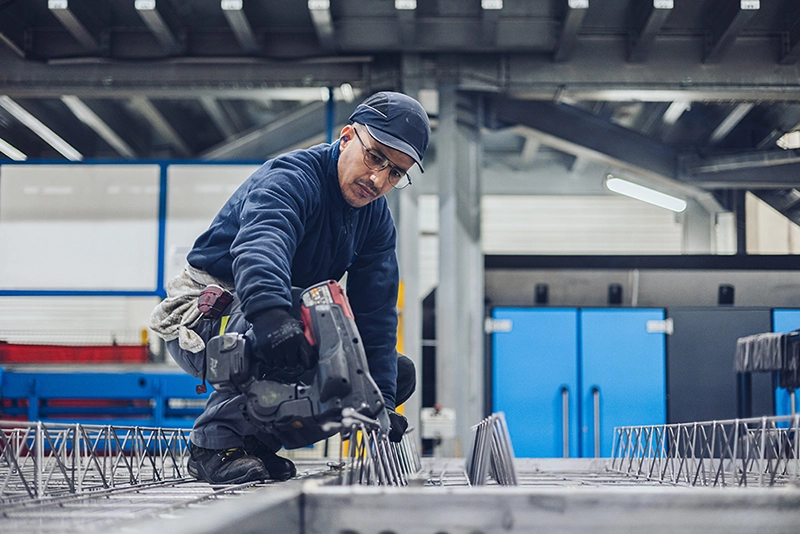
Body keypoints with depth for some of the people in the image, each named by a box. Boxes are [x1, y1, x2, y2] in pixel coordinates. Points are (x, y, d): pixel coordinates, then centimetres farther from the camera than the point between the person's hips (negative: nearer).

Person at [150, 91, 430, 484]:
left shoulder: (376, 221, 2)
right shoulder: (290, 178, -23)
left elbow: (375, 316, -4)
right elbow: (259, 247, -46)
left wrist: (380, 405, -14)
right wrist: (270, 315, -66)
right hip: (206, 316, -8)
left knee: (400, 373, 2)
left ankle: (257, 440, -2)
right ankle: (215, 442, -24)